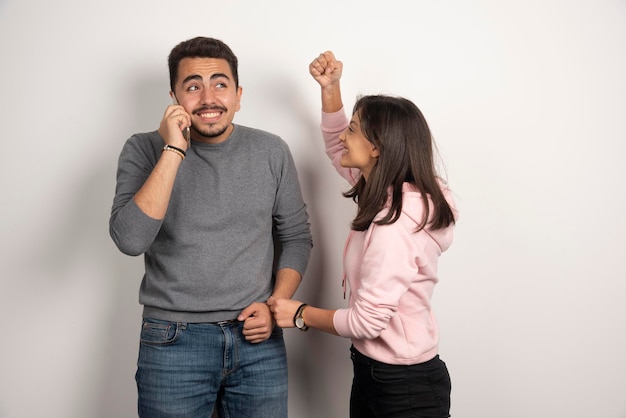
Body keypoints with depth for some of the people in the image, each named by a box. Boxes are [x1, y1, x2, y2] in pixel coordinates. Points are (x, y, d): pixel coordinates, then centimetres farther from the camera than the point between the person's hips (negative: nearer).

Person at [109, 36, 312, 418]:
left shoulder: (272, 151, 1)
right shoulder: (146, 150, -5)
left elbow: (296, 236, 8)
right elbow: (130, 240, -18)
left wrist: (276, 304, -5)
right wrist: (173, 152, -22)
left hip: (258, 340, 2)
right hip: (174, 342, -2)